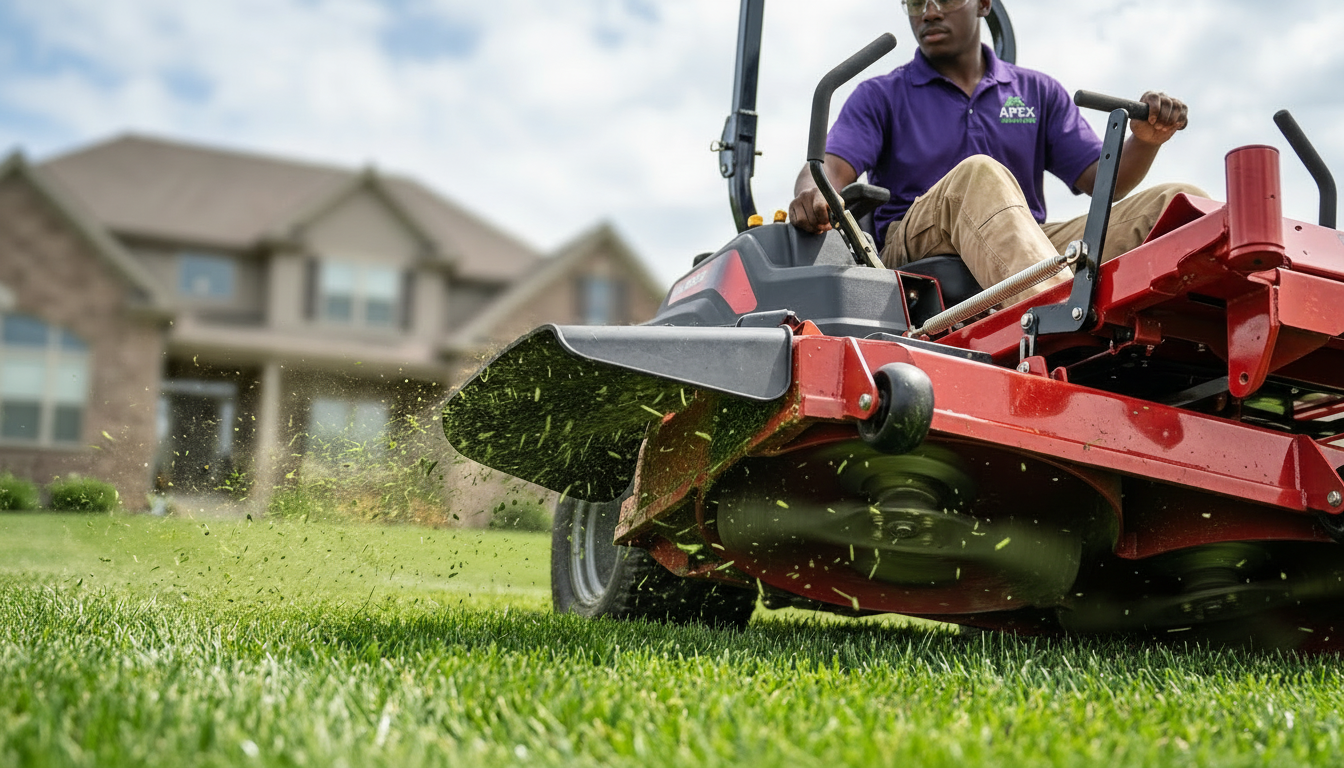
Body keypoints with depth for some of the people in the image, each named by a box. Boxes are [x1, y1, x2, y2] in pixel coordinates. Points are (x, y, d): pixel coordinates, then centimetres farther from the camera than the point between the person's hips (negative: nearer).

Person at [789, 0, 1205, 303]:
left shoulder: (1038, 92, 20)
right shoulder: (881, 97, 14)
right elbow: (831, 168, -3)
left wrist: (1145, 141, -11)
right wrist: (812, 195, -28)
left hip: (1034, 249, 3)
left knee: (1175, 202, -16)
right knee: (978, 174, -35)